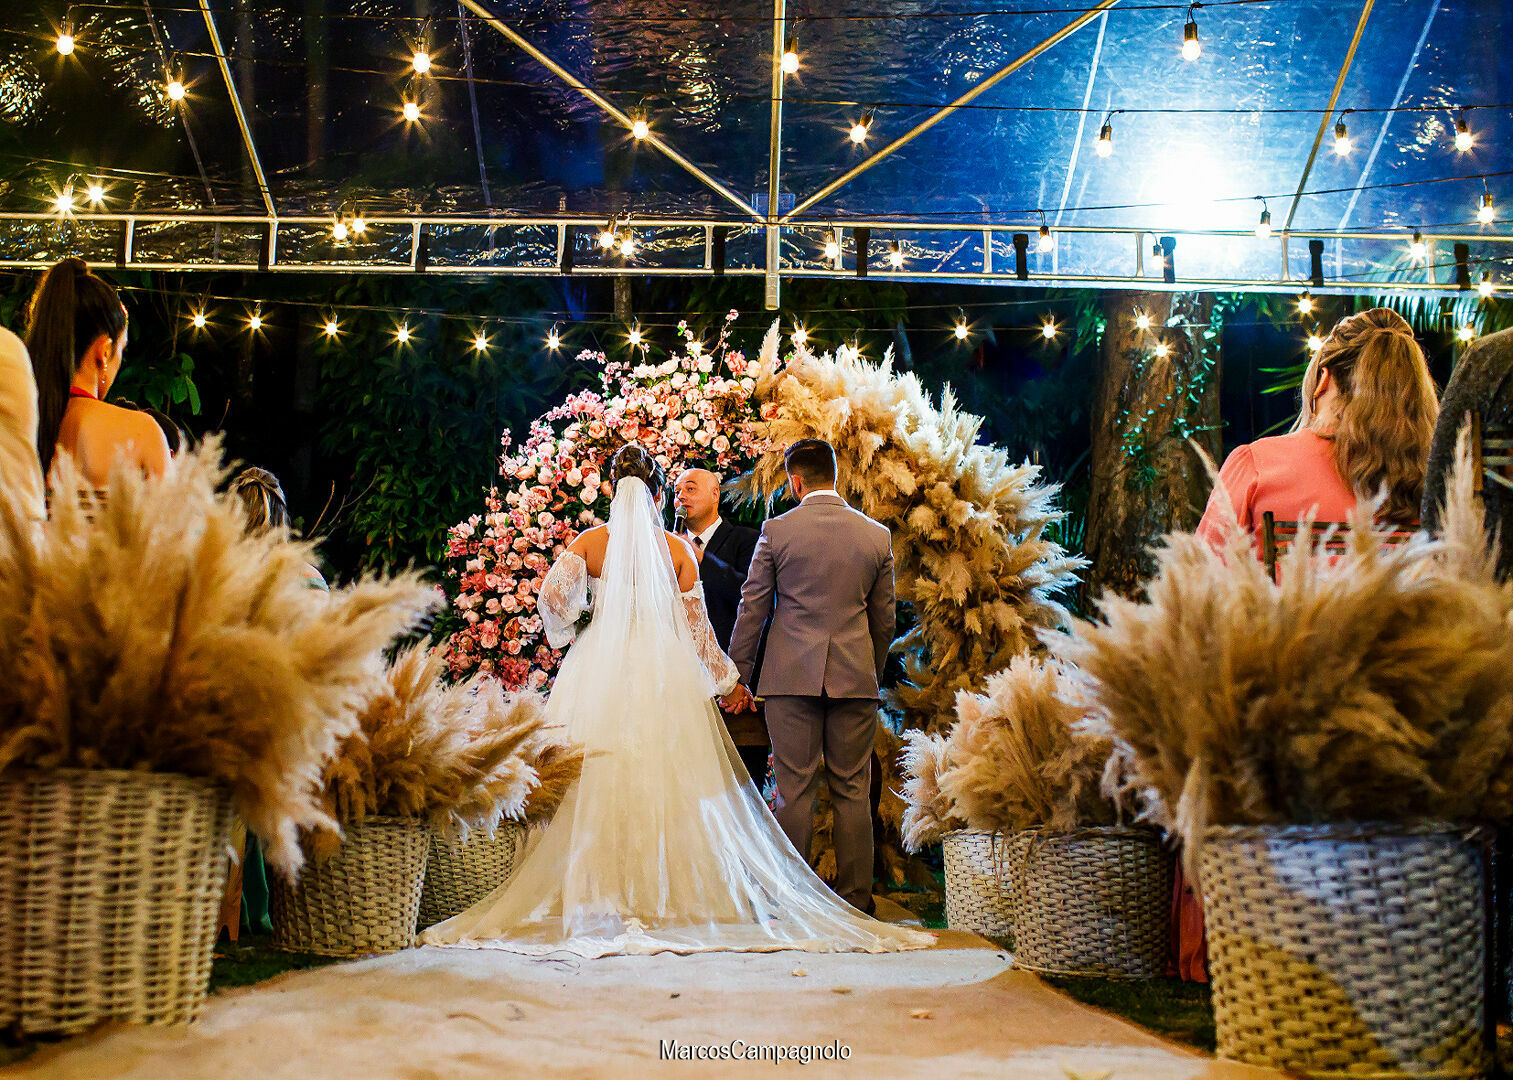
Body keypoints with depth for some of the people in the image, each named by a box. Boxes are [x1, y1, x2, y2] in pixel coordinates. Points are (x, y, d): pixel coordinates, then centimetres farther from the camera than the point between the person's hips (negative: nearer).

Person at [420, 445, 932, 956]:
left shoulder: (590, 541, 4)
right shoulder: (677, 549, 4)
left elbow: (552, 595, -8)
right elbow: (695, 625, 4)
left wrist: (566, 636, 12)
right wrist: (727, 680, 14)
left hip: (598, 672, 0)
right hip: (664, 675, 0)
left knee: (596, 785, 3)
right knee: (667, 785, 2)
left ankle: (604, 899, 0)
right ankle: (665, 896, 0)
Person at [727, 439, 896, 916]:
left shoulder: (777, 530, -3)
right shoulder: (877, 535, 5)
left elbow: (752, 609, 1)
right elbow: (884, 619, 11)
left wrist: (737, 676, 9)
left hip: (792, 676, -2)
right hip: (855, 678, 2)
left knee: (794, 791, 2)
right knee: (853, 792, 7)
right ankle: (855, 901, 10)